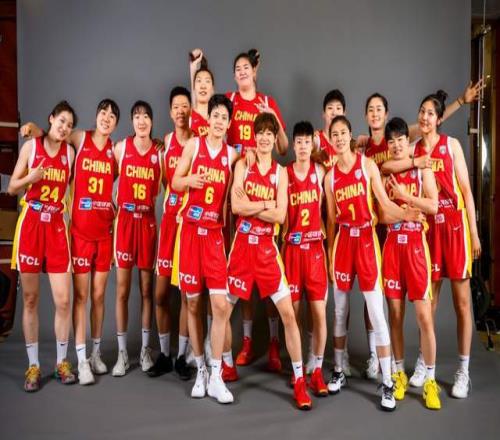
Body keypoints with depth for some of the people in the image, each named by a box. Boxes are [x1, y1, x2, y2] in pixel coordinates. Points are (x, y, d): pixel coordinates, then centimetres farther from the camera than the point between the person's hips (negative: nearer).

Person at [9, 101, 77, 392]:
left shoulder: (70, 152, 6)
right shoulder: (31, 146, 1)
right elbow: (12, 188, 2)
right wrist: (31, 178, -16)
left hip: (57, 227, 1)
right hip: (30, 225, -1)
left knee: (64, 300, -3)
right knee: (30, 299, 4)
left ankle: (62, 362, 13)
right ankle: (33, 366, 15)